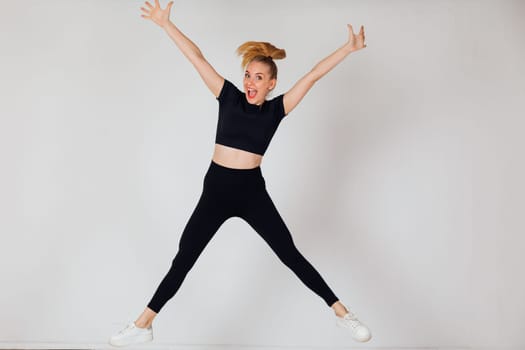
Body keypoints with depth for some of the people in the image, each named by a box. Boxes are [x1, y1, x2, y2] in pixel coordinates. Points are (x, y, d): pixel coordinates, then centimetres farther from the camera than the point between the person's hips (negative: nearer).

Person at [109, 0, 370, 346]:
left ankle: (342, 313, 12)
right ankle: (143, 325, 15)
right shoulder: (230, 96, 2)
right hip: (216, 189, 1)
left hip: (252, 191, -1)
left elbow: (312, 76, -5)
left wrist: (348, 48, -9)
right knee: (183, 259, 6)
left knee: (290, 255, 2)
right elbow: (197, 58, 0)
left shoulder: (276, 109, 0)